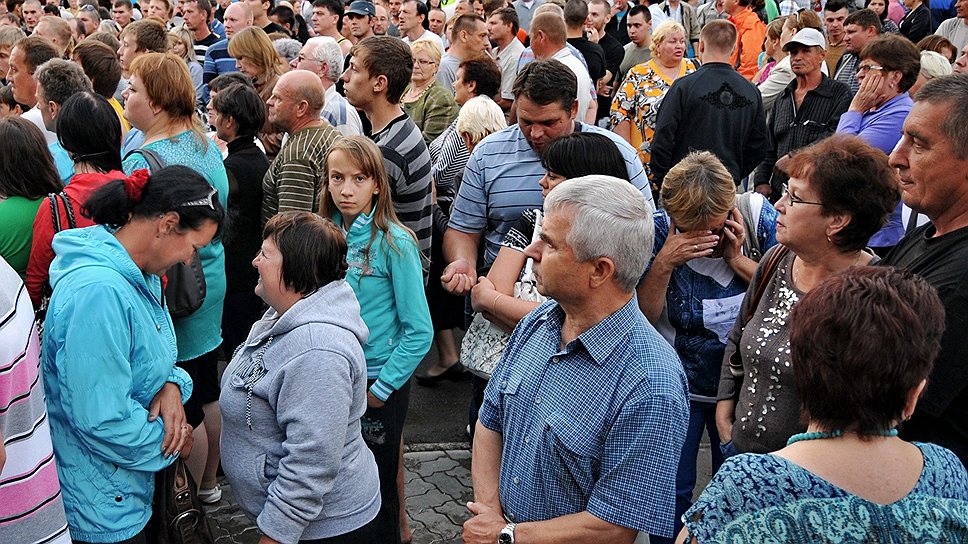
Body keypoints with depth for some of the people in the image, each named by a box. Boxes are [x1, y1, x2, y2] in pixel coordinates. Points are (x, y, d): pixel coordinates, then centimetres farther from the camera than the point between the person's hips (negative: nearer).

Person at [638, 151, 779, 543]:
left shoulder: (757, 214, -15)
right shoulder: (658, 230, -17)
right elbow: (642, 318, -16)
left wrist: (737, 259, -24)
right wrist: (664, 264, -29)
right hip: (677, 387, -1)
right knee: (670, 494, 12)